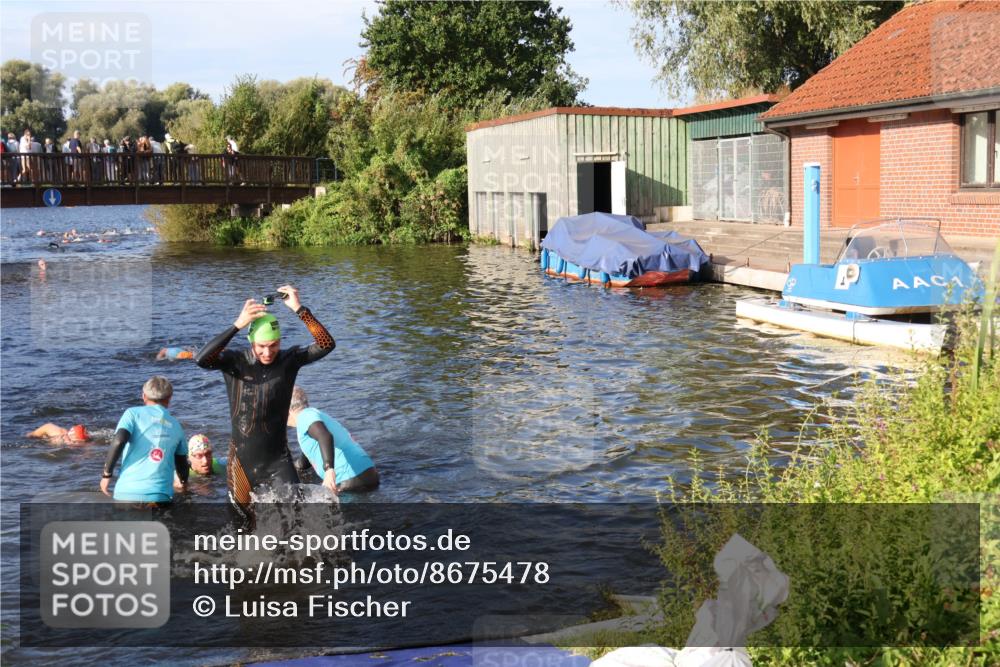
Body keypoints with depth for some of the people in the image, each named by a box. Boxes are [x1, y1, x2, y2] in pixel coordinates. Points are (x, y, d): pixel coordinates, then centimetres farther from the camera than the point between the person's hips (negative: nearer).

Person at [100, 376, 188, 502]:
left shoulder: (134, 413, 7)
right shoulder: (175, 425, 16)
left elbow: (119, 441, -11)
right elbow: (181, 461, 27)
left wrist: (107, 474, 1)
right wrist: (184, 482, 48)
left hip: (128, 492, -1)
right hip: (160, 495, 1)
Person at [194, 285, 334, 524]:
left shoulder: (289, 360, -7)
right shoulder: (235, 362, -10)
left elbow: (326, 345, -19)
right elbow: (201, 359, -29)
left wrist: (300, 310, -27)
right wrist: (237, 325, -35)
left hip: (278, 460, 0)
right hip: (242, 460, 0)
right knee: (246, 525, 14)